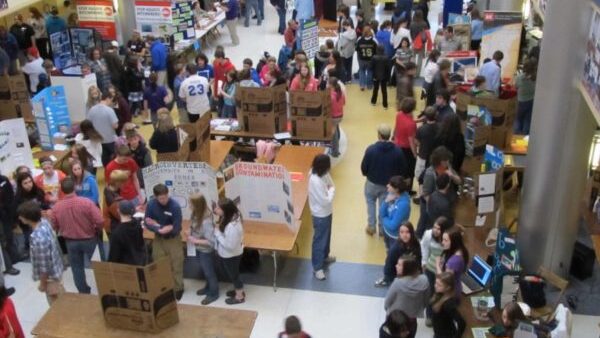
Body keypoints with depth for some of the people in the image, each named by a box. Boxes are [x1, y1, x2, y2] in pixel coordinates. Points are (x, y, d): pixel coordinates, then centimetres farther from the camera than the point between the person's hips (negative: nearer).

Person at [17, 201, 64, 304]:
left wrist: (43, 284, -12)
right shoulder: (44, 222, -11)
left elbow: (44, 265, -25)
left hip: (50, 275, -8)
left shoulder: (38, 238, -36)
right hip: (56, 268, 8)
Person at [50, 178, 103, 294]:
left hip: (70, 241, 2)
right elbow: (100, 221, -23)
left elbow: (53, 226, -1)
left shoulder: (56, 207, -14)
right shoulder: (86, 202, -23)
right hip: (89, 239, -2)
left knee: (77, 267, 17)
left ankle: (83, 292, 27)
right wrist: (97, 230, -1)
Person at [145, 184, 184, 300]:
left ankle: (178, 289, 21)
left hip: (173, 239, -3)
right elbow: (148, 224, -9)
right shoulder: (151, 205, -14)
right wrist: (160, 229, -26)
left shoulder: (175, 206, -25)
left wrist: (156, 225, -16)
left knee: (176, 265, 4)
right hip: (158, 238, 3)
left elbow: (176, 228, -23)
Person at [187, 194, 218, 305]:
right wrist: (190, 233, -7)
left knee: (209, 272, 15)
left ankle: (213, 293, 37)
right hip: (199, 248, 8)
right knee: (204, 270, 28)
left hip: (206, 251, -8)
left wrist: (195, 241, -26)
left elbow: (211, 241, -32)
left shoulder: (206, 221, -36)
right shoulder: (196, 214, -12)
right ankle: (208, 287, 52)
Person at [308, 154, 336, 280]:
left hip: (326, 212, 9)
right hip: (320, 215, -9)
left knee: (326, 236, 27)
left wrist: (330, 189, -10)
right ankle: (317, 267, 19)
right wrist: (331, 190, -15)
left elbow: (331, 184, 9)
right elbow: (326, 201, -29)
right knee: (319, 240, 5)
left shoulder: (323, 174, -5)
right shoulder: (316, 181, -34)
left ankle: (324, 257, 49)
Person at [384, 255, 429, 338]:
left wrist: (390, 311, 8)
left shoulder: (398, 283, -29)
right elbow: (426, 301, -4)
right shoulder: (424, 280, -18)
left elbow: (387, 302, -14)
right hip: (412, 320, 3)